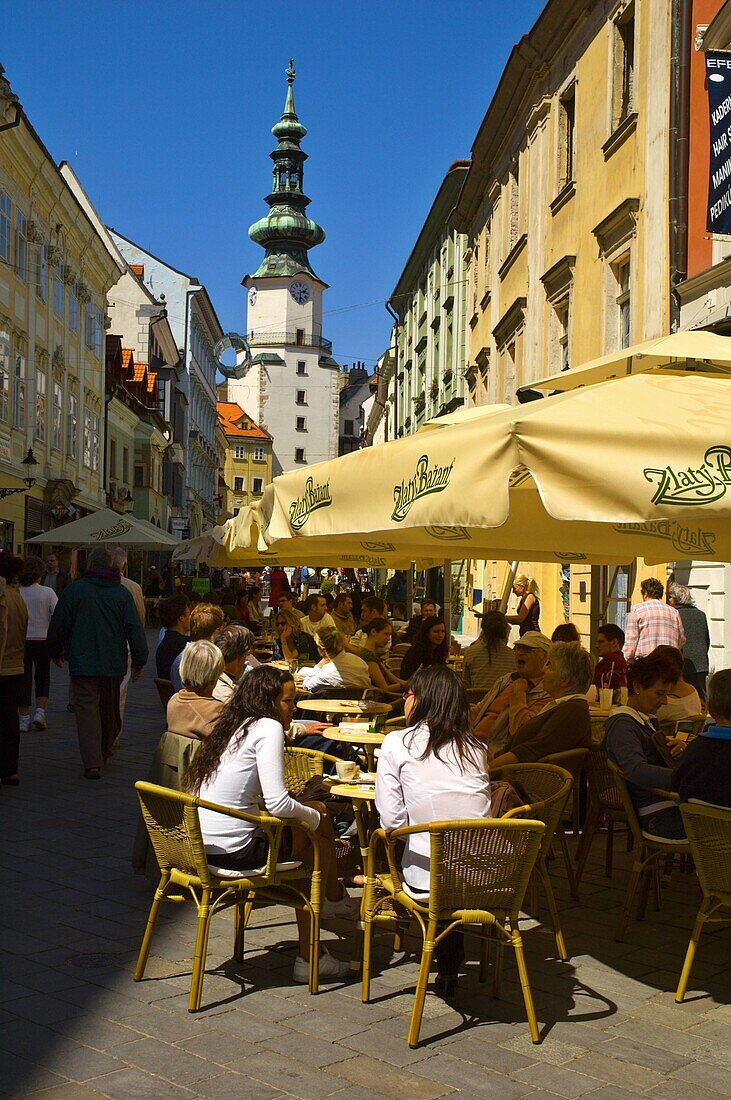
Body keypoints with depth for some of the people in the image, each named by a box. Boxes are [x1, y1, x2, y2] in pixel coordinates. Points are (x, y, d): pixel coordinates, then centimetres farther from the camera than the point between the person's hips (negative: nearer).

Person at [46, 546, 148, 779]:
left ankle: (92, 763, -16)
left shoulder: (73, 590, -5)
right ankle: (105, 751, 37)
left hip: (83, 663, -3)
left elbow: (58, 626, 0)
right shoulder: (122, 593, 0)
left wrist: (55, 652, 16)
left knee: (86, 709, -4)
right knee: (110, 710, 18)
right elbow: (135, 628, -3)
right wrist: (139, 661, 2)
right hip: (114, 664, 3)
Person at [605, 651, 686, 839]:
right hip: (658, 815, -9)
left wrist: (677, 748, 1)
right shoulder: (622, 724, -10)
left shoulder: (649, 720, 22)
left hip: (672, 805, 9)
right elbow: (637, 771, -25)